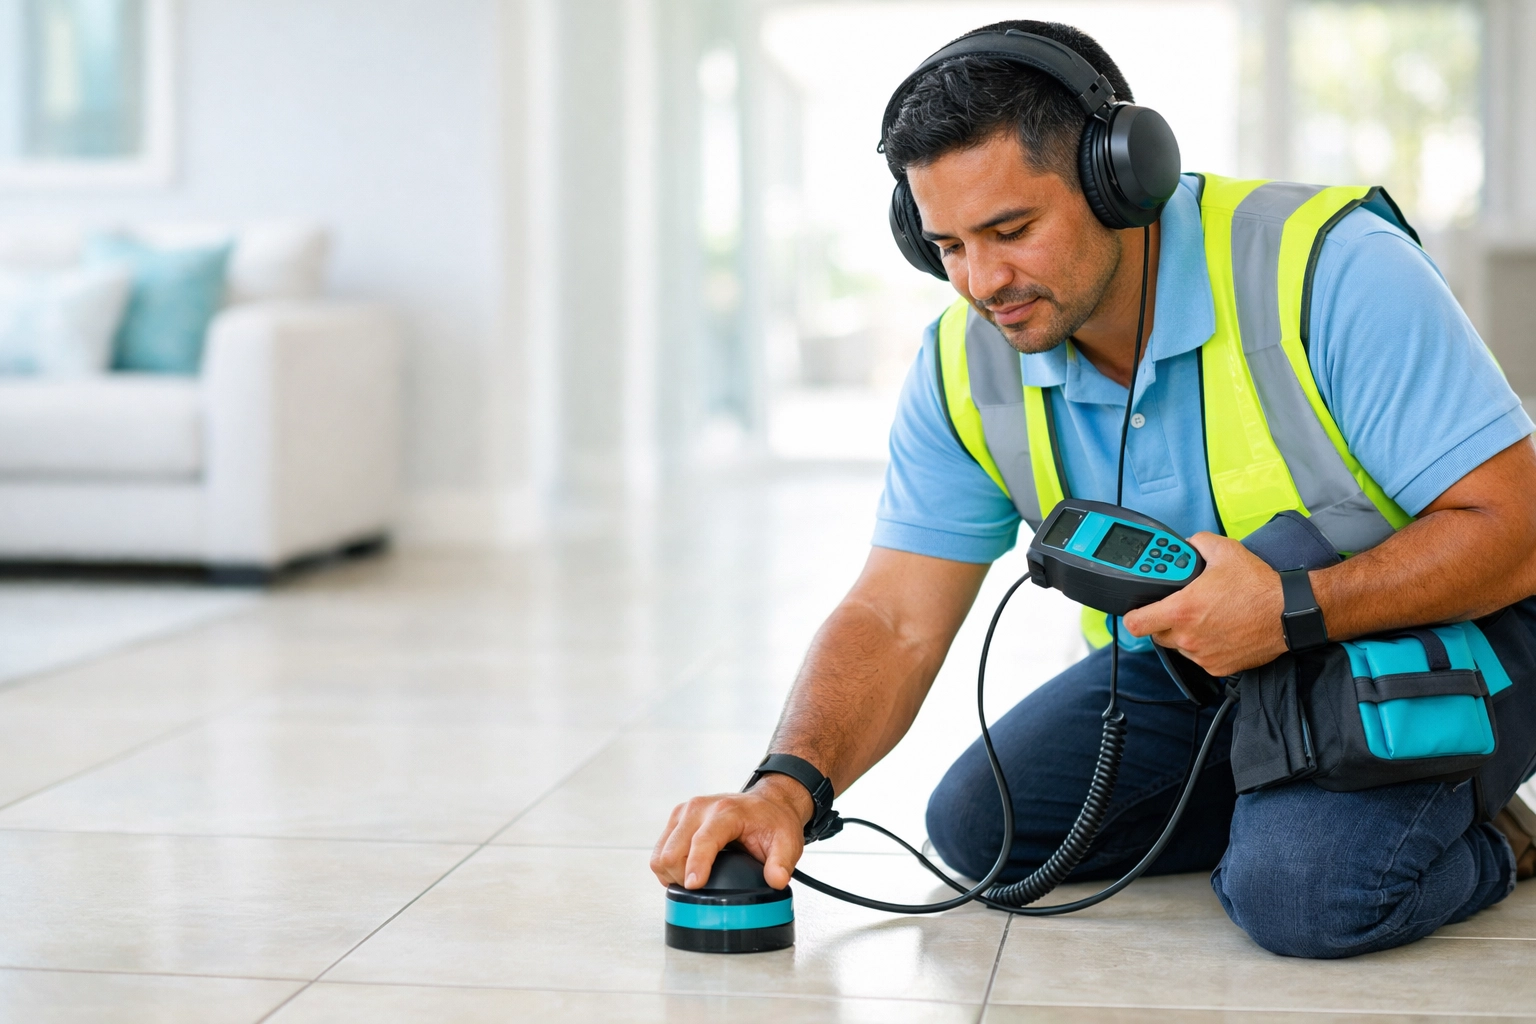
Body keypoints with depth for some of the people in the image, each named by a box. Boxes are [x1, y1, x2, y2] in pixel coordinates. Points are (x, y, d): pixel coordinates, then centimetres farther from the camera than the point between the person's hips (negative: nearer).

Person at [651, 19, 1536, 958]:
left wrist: (1295, 611, -39)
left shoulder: (1331, 270, -28)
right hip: (1197, 668, 6)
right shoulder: (963, 370, -11)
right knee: (981, 825, -5)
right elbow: (895, 619, -13)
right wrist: (788, 787, -32)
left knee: (1301, 890, -30)